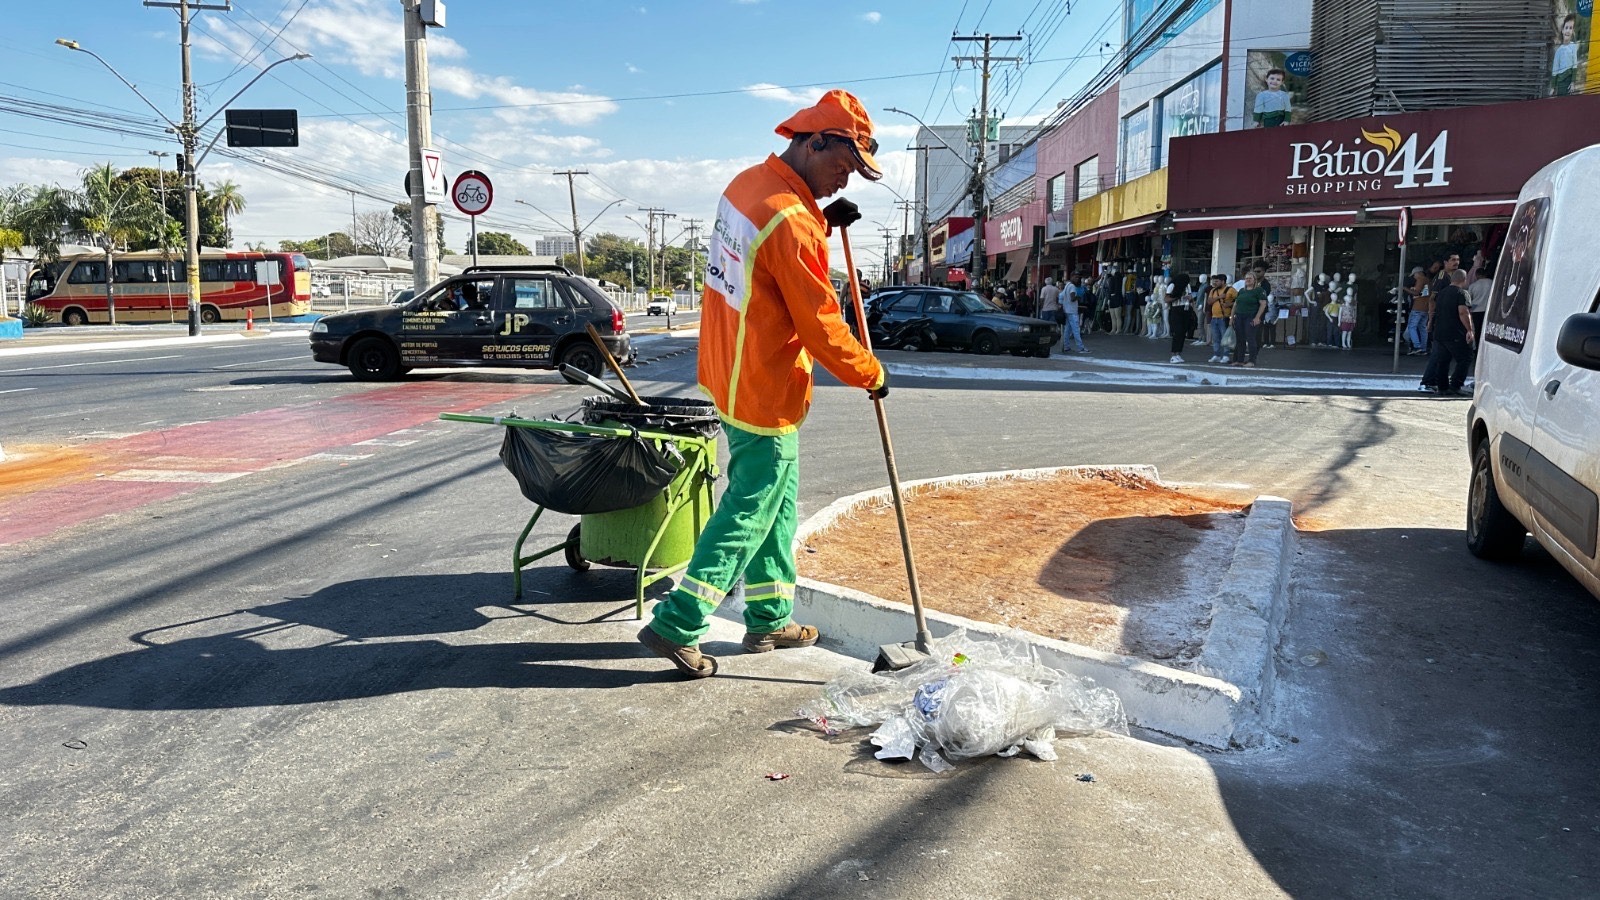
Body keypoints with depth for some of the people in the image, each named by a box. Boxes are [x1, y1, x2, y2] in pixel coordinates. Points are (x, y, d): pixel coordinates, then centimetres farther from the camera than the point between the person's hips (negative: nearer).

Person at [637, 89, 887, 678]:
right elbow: (822, 329, -20)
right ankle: (677, 624, 6)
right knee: (749, 511, 1)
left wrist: (825, 223, 7)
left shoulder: (748, 183, 5)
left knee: (777, 502, 18)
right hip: (766, 394, -10)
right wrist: (872, 375, -6)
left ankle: (770, 621, 28)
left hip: (730, 377, 10)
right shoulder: (792, 224, -24)